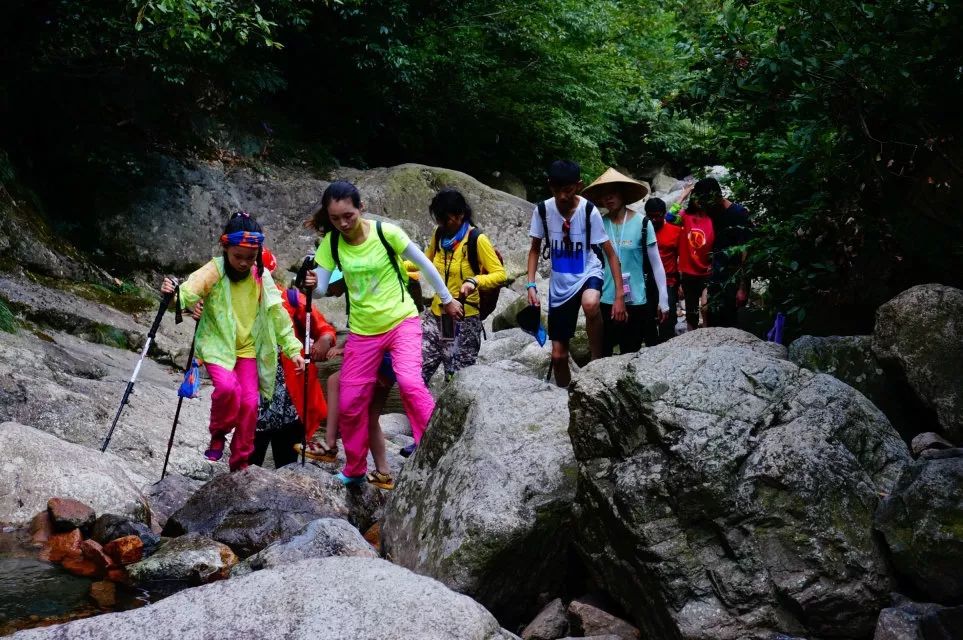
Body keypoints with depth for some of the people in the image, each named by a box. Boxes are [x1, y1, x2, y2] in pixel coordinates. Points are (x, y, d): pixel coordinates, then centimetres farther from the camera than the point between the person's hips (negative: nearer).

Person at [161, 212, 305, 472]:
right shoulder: (215, 270, -13)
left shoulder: (261, 276, 0)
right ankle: (217, 435, 0)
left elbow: (277, 314, 8)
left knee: (249, 403, -4)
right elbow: (189, 291, -28)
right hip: (216, 344, -4)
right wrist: (174, 294, -52)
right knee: (227, 387, -29)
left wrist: (292, 348, 5)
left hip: (248, 349, 4)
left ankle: (241, 463, 13)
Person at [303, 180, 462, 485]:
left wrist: (447, 299, 6)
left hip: (402, 321, -3)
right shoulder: (331, 243, -7)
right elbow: (321, 288, -8)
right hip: (362, 331, 4)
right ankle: (354, 470, 24)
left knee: (409, 382, -28)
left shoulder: (386, 232, -15)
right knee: (349, 403, 4)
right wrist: (313, 285, -32)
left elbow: (424, 264, -3)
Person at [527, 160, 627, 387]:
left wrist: (619, 295, -19)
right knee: (558, 354, 4)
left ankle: (597, 359, -18)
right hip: (560, 283, 3)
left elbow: (610, 254, -13)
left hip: (588, 273, -3)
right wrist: (531, 285, -8)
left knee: (590, 304, -40)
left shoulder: (589, 211, -17)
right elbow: (535, 249, 4)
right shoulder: (542, 210, -10)